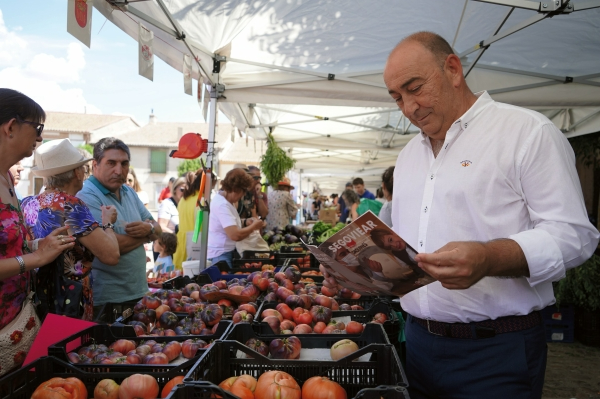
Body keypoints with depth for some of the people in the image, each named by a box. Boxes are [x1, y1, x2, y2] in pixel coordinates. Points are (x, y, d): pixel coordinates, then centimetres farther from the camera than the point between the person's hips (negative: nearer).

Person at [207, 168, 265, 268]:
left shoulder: (226, 201, 9)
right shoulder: (222, 205, -22)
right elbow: (235, 235, -29)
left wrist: (245, 222, 7)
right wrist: (254, 226, -13)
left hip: (227, 252, 10)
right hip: (220, 255, -10)